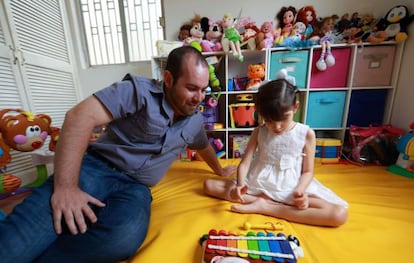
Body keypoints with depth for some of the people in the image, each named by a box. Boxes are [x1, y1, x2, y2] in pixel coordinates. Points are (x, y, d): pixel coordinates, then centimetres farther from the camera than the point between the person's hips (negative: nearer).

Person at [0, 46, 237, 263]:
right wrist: (65, 186, -22)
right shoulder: (140, 90, -10)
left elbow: (204, 147, 28)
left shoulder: (196, 121, 10)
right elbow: (80, 116, -16)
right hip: (96, 168, -3)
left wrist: (220, 170, 39)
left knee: (125, 235, -29)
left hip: (135, 187, 5)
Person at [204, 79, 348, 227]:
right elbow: (244, 163, -7)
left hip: (289, 189, 0)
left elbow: (307, 171, -1)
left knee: (339, 215, -25)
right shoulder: (259, 132, -3)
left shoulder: (307, 134, -6)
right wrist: (240, 184, -26)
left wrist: (299, 191, -21)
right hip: (259, 184, 1)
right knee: (209, 184, -9)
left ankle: (264, 206, -21)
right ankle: (265, 200, -17)